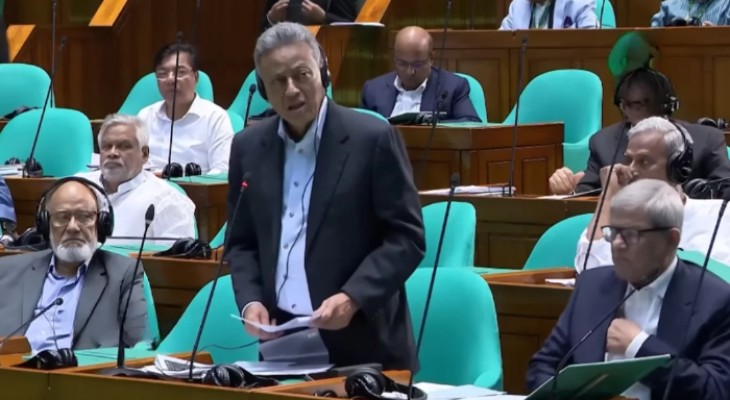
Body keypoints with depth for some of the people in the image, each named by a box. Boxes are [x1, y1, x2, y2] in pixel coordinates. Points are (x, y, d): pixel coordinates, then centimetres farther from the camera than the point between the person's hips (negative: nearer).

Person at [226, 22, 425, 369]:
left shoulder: (372, 138, -7)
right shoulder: (248, 148, 7)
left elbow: (406, 238, -8)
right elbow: (241, 244, 13)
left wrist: (352, 298, -19)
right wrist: (250, 301, -5)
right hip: (282, 340, 4)